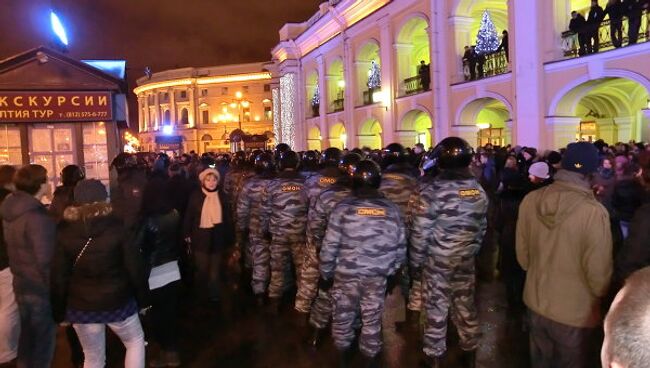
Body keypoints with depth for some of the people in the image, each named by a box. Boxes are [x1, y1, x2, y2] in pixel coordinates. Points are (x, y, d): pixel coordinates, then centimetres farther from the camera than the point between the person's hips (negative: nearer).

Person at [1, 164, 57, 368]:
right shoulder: (38, 217, -24)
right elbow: (46, 260, -25)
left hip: (21, 285, 8)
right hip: (41, 289, -8)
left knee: (27, 336, 24)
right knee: (43, 341, 7)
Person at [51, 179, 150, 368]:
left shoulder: (65, 232, -6)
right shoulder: (116, 228, -11)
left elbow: (58, 276, -5)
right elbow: (135, 267, -9)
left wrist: (59, 311, 6)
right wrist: (143, 299, 3)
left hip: (81, 306, 2)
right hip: (117, 301, -2)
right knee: (136, 341, 23)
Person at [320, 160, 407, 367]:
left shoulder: (343, 209, -12)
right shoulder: (392, 210, -4)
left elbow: (330, 246, -11)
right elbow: (401, 247, 2)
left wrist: (325, 274, 3)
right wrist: (393, 274, 15)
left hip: (346, 275, -1)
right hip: (378, 277, 2)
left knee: (343, 316, 19)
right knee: (372, 320, 17)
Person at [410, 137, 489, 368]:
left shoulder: (433, 192, -19)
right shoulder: (479, 191, -2)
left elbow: (420, 234, -16)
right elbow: (482, 228, 6)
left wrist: (415, 263, -4)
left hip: (437, 262, -4)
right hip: (466, 262, 5)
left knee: (436, 310, 9)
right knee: (466, 308, 18)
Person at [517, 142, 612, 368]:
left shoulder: (530, 200, -12)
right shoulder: (594, 212, -27)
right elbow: (598, 274, -18)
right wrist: (601, 296, 4)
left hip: (536, 303, 4)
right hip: (575, 313, -4)